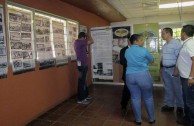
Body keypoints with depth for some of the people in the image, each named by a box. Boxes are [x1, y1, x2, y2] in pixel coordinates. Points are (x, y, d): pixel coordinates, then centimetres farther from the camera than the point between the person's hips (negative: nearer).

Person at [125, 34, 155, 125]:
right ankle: (151, 119, 27)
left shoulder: (127, 51, 7)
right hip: (143, 75, -4)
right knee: (148, 98, 13)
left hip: (130, 76, 4)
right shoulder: (143, 50, -7)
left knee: (135, 98, 11)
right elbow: (151, 60, 8)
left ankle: (138, 120, 22)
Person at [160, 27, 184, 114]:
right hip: (165, 69, 7)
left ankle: (180, 106, 23)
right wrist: (161, 67, 15)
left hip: (173, 69, -7)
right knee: (167, 88, 15)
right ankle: (169, 105, 28)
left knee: (177, 88, 6)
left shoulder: (177, 44, -13)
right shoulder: (164, 45, 10)